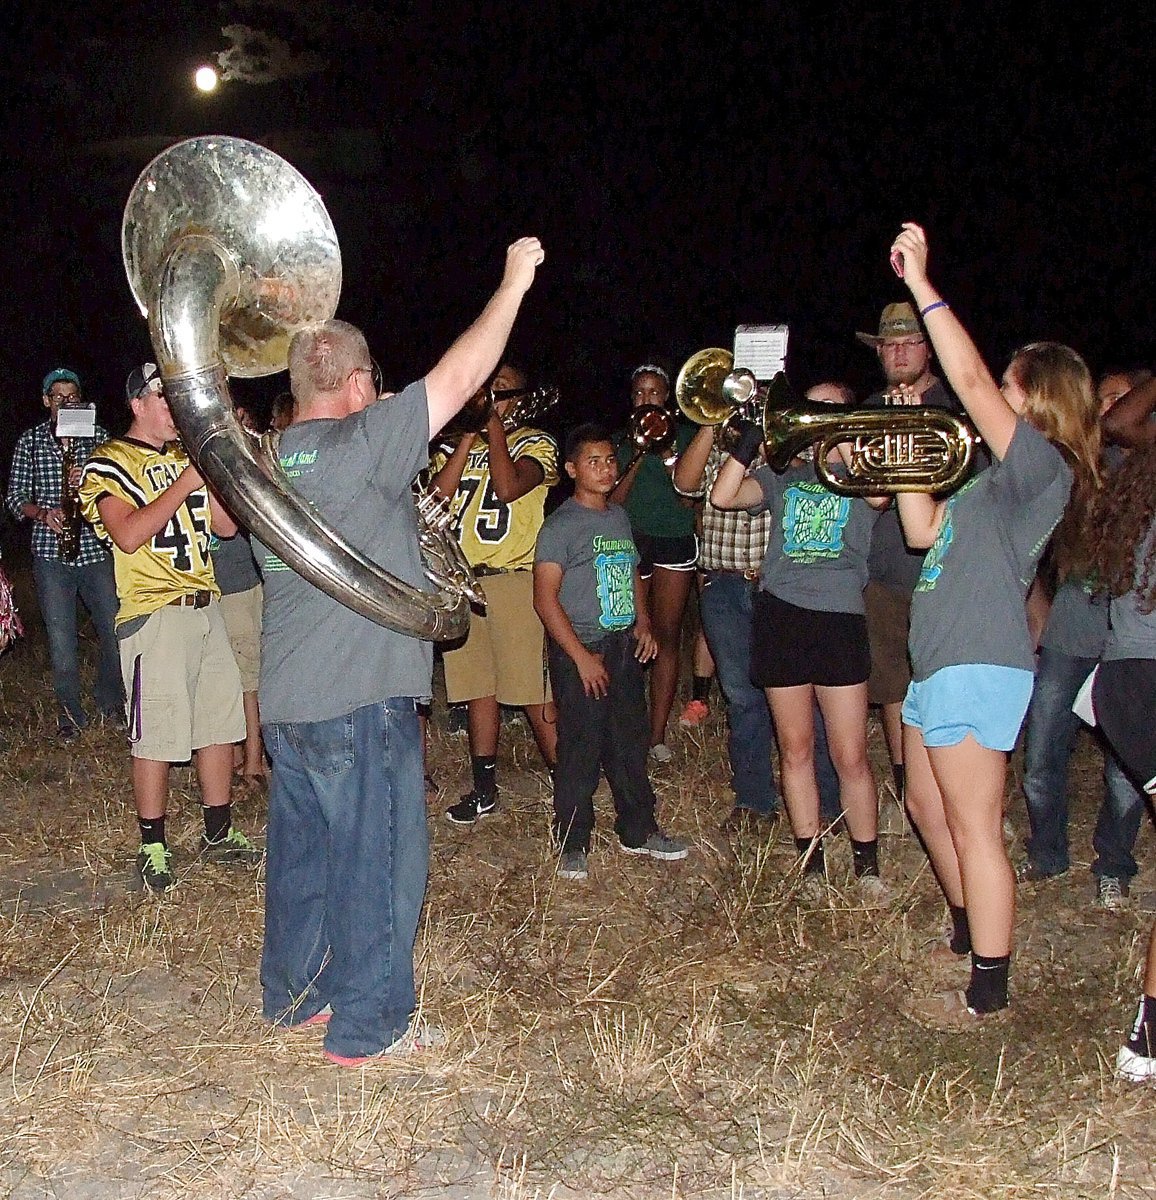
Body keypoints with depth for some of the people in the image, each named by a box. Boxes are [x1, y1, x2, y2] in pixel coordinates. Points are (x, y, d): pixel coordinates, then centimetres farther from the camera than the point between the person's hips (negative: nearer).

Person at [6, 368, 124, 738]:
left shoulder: (98, 437, 8)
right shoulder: (30, 441, 7)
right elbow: (16, 498, 7)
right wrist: (42, 513, -13)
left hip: (96, 548, 1)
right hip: (51, 552, 0)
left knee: (115, 632, 2)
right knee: (61, 638, 3)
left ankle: (110, 703, 24)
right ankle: (70, 713, 18)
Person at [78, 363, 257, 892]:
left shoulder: (185, 456, 18)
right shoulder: (110, 462, -3)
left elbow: (227, 525, 12)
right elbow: (128, 535, -19)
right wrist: (187, 480, -19)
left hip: (205, 607, 7)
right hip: (154, 615, -7)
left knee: (220, 721, 11)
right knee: (156, 736, -4)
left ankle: (219, 833, 22)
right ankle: (153, 848, 8)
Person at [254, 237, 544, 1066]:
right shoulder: (361, 445, -14)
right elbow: (460, 377, -14)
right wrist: (515, 283, -4)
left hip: (286, 697, 8)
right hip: (361, 697, -8)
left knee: (302, 847, 20)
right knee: (377, 859, 4)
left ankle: (291, 992, 34)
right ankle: (368, 1025, 14)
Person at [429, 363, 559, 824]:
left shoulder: (535, 443, 5)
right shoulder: (454, 446, 18)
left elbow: (508, 487, -15)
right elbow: (438, 492, -1)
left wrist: (494, 423, -7)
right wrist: (470, 432, -2)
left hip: (512, 579, -5)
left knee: (534, 693, -7)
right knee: (478, 690, 10)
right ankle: (484, 789, 19)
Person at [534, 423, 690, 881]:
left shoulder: (619, 517, 13)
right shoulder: (560, 525, -9)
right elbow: (545, 598, -13)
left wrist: (642, 622, 8)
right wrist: (581, 656, -16)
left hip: (624, 645, 7)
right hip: (579, 649, -7)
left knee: (631, 741, 13)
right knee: (580, 749, -1)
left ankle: (638, 830, 26)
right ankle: (572, 844, 11)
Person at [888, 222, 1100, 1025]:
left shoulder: (1042, 466, -12)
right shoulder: (1004, 476, 17)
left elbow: (970, 380, -21)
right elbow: (923, 530, 18)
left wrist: (921, 284, -17)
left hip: (979, 666, -10)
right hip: (941, 660, 10)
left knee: (974, 826, -5)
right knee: (928, 807, 21)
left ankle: (988, 991, 5)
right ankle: (967, 932, 39)